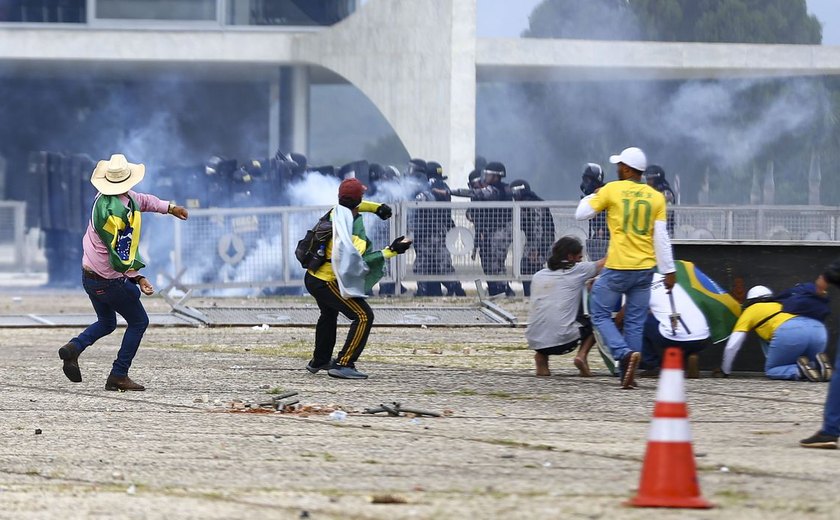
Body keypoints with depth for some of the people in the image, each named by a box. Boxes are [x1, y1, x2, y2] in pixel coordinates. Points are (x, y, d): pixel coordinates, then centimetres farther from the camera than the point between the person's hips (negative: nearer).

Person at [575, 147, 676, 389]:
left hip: (617, 269, -4)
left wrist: (593, 196, 22)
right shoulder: (656, 197, 4)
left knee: (601, 314, 7)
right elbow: (661, 237, 1)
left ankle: (625, 353, -17)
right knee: (635, 322, 10)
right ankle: (628, 375, 7)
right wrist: (669, 271, 3)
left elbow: (581, 214, 3)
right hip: (645, 269, 4)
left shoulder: (612, 190, -5)